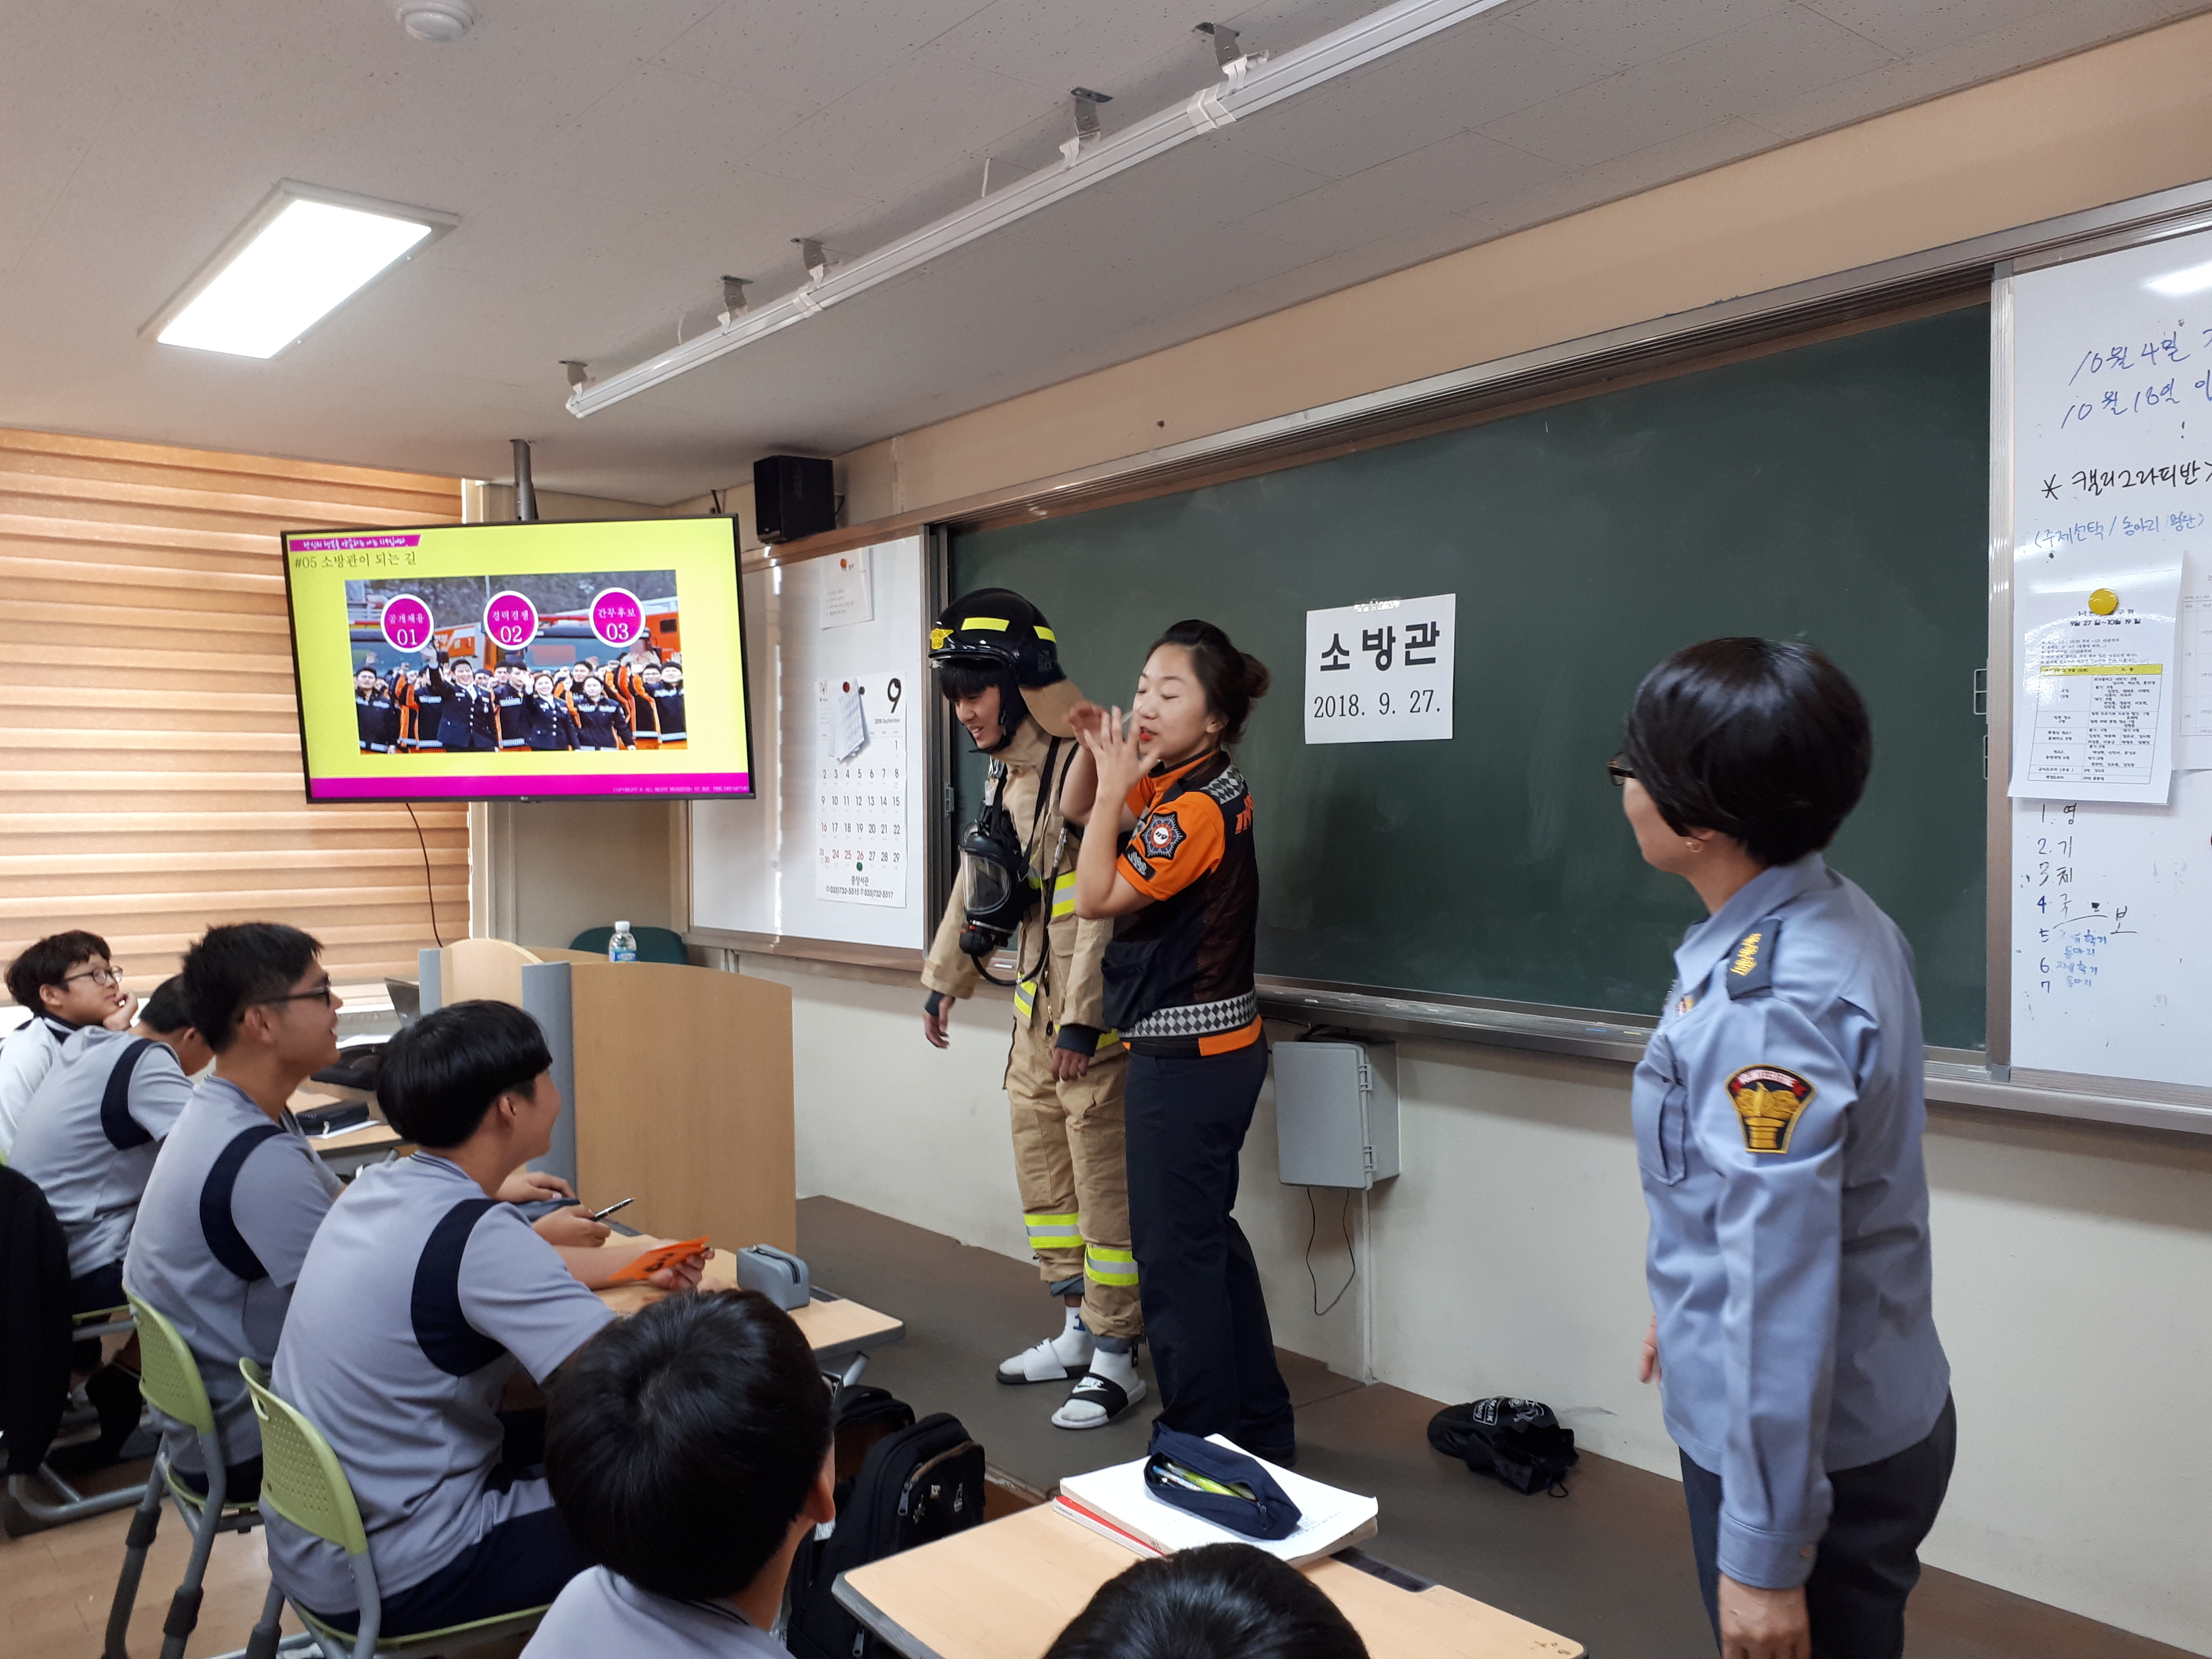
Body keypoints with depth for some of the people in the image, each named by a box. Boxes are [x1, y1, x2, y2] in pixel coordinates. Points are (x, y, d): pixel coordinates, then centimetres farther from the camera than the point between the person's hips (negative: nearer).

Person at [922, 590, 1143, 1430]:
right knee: (1041, 1163, 17)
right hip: (1034, 1004, 10)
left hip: (1093, 1016, -10)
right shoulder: (1006, 769, 12)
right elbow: (981, 882, 21)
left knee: (1106, 1179, -1)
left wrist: (1084, 1017, -24)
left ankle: (1117, 1357, 14)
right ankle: (1078, 1332, 32)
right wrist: (944, 977, 25)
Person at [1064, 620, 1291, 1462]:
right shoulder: (1171, 782, 8)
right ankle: (1262, 1433, 30)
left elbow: (1098, 894, -21)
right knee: (1208, 1238, 18)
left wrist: (1116, 786, -16)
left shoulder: (1200, 806, -20)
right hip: (1197, 1049, 10)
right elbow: (1079, 812, 21)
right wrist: (1092, 754, 2)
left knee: (1174, 1250, -3)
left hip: (1191, 1054, -10)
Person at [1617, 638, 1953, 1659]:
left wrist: (1763, 1554, -21)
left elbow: (1784, 1297, -28)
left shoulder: (1767, 1008, -31)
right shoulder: (1836, 921, -2)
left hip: (1804, 1450, -9)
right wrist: (1688, 1306, 22)